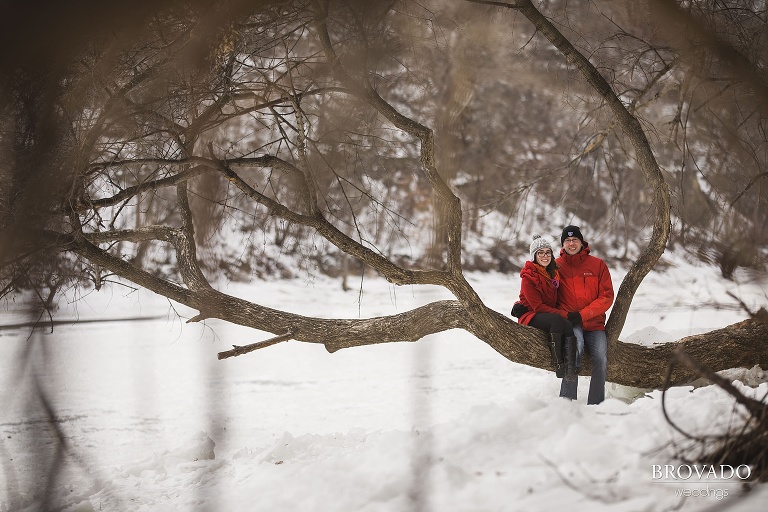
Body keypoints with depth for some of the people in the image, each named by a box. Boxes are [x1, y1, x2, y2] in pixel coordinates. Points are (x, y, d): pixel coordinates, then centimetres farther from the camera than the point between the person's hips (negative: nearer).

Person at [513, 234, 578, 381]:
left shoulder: (554, 273, 11)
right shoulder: (528, 277, -9)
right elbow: (538, 307, -14)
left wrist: (565, 312, -5)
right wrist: (564, 314, -19)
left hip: (552, 313, 6)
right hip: (531, 316, -6)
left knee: (568, 325, -28)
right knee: (557, 320, -36)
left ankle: (570, 370, -37)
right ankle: (558, 366, -34)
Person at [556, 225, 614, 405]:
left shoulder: (598, 265, 6)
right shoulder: (556, 266, 5)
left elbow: (607, 296, 1)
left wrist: (583, 314, -11)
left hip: (594, 323, 2)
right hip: (569, 322, -2)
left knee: (601, 358, -21)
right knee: (576, 345, -32)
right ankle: (567, 401, -28)